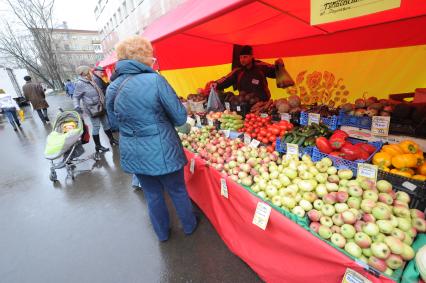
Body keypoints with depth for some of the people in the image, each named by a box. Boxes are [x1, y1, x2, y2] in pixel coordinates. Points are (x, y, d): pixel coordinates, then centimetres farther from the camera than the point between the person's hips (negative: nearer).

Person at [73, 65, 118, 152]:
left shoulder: (90, 81, 9)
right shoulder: (80, 84, -14)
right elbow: (75, 97, -11)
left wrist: (104, 101, 29)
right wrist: (76, 106, -26)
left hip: (100, 107, 8)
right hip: (92, 109, -8)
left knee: (106, 124, 15)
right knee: (96, 127, -1)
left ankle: (112, 139, 29)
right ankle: (98, 146, 11)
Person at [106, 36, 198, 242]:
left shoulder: (112, 88, 0)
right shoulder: (155, 80, -18)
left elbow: (114, 119, 14)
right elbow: (180, 117, -13)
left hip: (133, 153, 5)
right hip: (161, 151, -5)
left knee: (152, 195, 23)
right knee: (178, 191, 18)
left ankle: (162, 233, 44)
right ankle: (189, 226, 42)